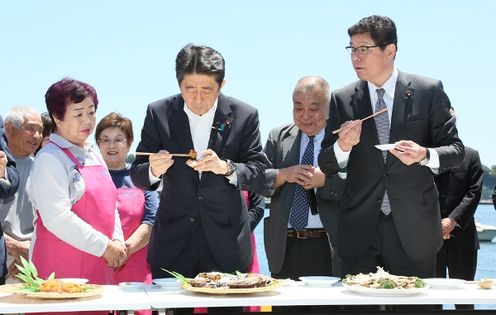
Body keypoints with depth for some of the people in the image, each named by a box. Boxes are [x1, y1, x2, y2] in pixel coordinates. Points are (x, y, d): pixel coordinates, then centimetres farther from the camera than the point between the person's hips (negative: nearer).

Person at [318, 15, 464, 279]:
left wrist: (425, 155, -19)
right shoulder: (341, 100, 5)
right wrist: (342, 146, -16)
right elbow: (325, 166, 6)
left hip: (413, 227, -1)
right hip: (359, 229, 1)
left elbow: (455, 149, 3)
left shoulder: (429, 91, 0)